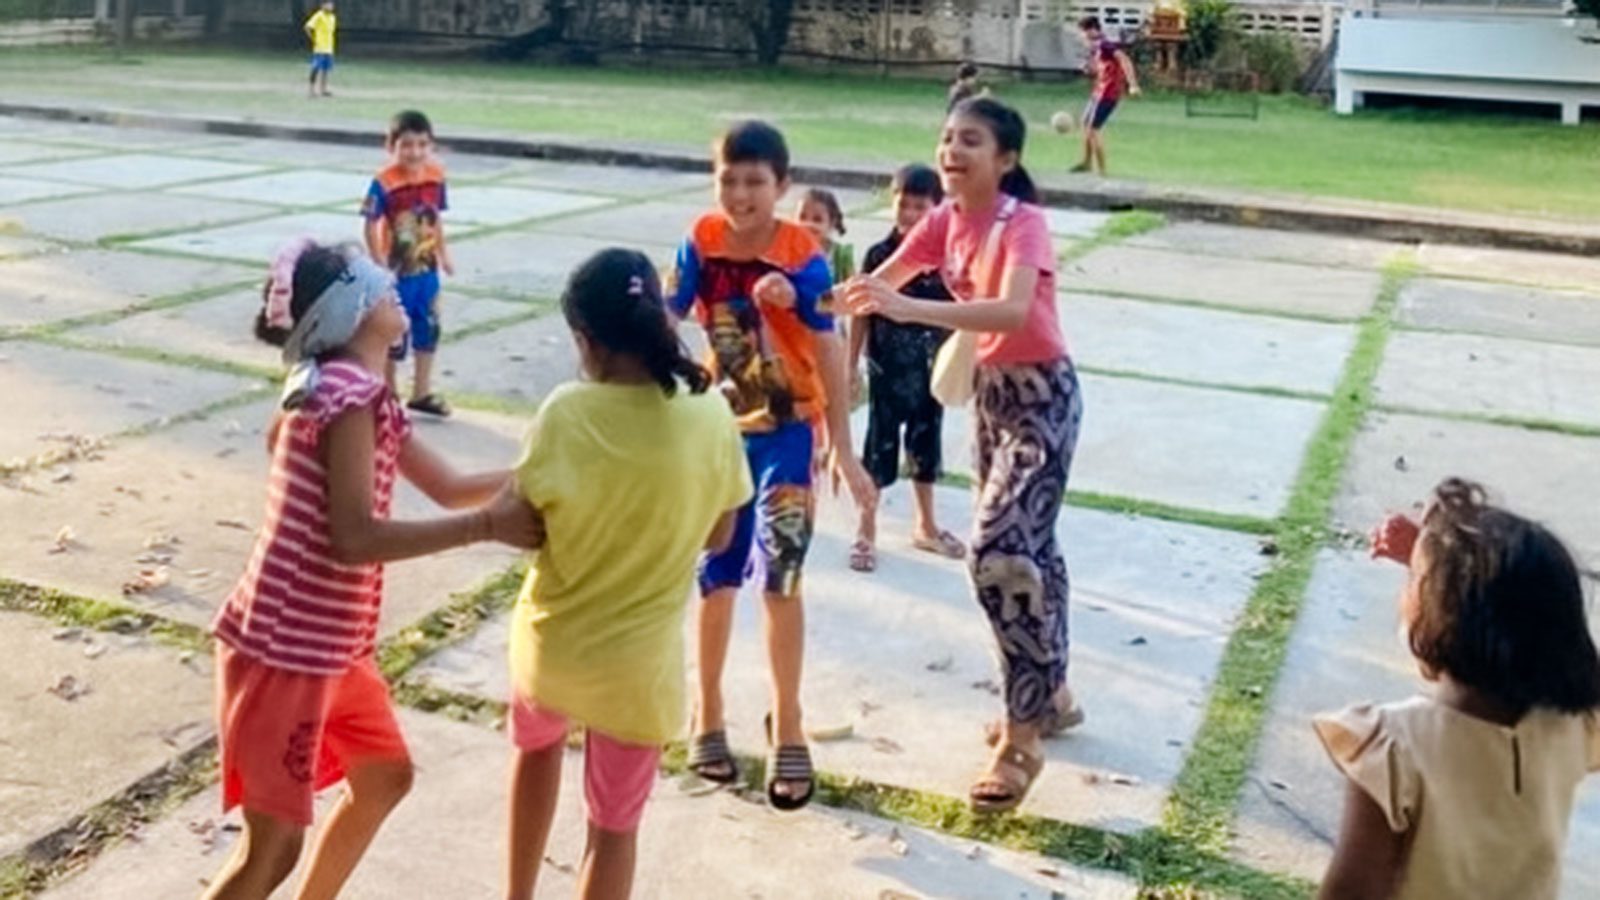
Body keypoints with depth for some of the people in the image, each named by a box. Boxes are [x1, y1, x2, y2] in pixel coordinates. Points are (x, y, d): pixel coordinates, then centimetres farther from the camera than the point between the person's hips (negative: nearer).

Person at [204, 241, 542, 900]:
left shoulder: (354, 391, 12)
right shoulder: (349, 392, -19)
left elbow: (449, 488, 16)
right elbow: (355, 538, -26)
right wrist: (488, 526, -25)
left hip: (331, 642, 10)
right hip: (284, 648, -10)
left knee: (384, 778, 23)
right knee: (274, 845, -2)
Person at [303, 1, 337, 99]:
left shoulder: (333, 17, 12)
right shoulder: (318, 16, -11)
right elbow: (308, 27, -16)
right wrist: (313, 40, -13)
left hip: (329, 48, 7)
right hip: (319, 48, -7)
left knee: (325, 69, 9)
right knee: (316, 69, -8)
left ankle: (324, 89, 15)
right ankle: (311, 89, -2)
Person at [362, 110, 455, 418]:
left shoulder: (436, 176, -4)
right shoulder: (384, 183, -20)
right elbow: (371, 226, -16)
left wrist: (443, 254, 12)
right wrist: (380, 266, -18)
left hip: (427, 268, 5)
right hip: (396, 272, -5)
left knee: (428, 330, 15)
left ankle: (422, 393, 29)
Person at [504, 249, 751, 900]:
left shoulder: (567, 412, -18)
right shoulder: (710, 415, -13)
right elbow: (717, 535, -1)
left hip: (551, 641, 1)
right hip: (637, 660, -1)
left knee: (536, 747, 34)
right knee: (614, 827, 16)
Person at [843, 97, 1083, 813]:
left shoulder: (1023, 222, -21)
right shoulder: (946, 220, 1)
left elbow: (1014, 310, -39)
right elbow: (881, 283, -5)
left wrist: (908, 308, -48)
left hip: (1041, 394, -8)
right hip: (991, 388, 8)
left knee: (998, 553, -15)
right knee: (1025, 547, 17)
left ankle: (1021, 741, -4)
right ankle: (1052, 696, 34)